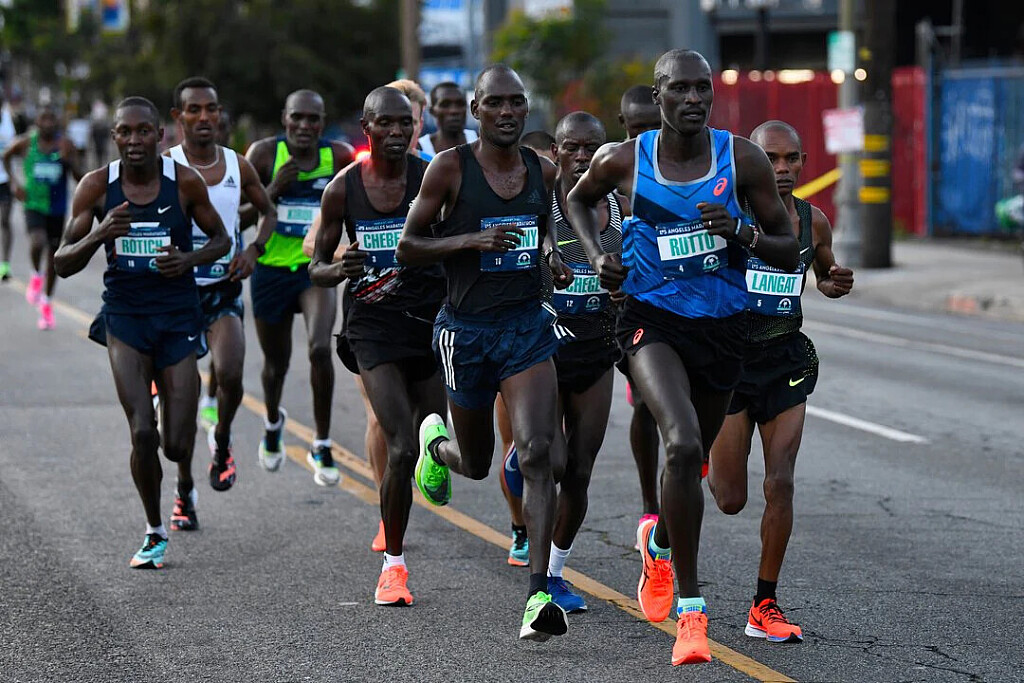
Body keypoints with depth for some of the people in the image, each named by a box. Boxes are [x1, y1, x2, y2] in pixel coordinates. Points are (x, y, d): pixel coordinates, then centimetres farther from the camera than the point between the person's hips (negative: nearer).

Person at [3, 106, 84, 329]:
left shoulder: (66, 145, -6)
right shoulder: (25, 143, -6)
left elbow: (79, 178, -5)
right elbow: (6, 157, 14)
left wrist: (68, 161, -24)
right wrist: (14, 181, 1)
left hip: (57, 208, 2)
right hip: (34, 204, -2)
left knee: (53, 255, 11)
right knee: (38, 242, -29)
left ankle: (46, 304, 30)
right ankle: (36, 275, 4)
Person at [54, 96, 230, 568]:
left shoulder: (185, 182, -6)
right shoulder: (97, 187, -5)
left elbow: (221, 239, 7)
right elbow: (63, 264, -3)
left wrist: (190, 259, -14)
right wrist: (99, 234, -22)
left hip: (178, 316, 0)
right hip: (125, 315, 0)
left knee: (177, 443, 0)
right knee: (142, 434, -13)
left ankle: (185, 486, 39)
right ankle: (155, 533, 9)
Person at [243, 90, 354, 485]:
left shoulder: (338, 156, -7)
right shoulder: (264, 154, -10)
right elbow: (237, 219, -9)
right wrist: (273, 192, -23)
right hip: (271, 271, 0)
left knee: (320, 349, -23)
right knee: (276, 362, 15)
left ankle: (322, 447, -8)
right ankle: (272, 423, 50)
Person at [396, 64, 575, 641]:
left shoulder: (542, 171, 4)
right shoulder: (450, 168, -8)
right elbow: (407, 248, -5)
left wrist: (553, 257, 2)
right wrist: (475, 239, -19)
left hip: (528, 325, 2)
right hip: (467, 329, -2)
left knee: (538, 453, -17)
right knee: (476, 464, 14)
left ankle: (539, 595, -18)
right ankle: (435, 442, 53)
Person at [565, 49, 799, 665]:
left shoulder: (743, 159, -6)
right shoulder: (623, 161, -6)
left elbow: (789, 252, -1)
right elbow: (579, 198, 18)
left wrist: (740, 231, -20)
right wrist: (597, 253, 1)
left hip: (722, 325, 3)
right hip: (653, 319, -3)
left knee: (692, 461, 19)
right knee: (683, 444, -27)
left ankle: (659, 543, 55)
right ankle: (690, 609, -20)